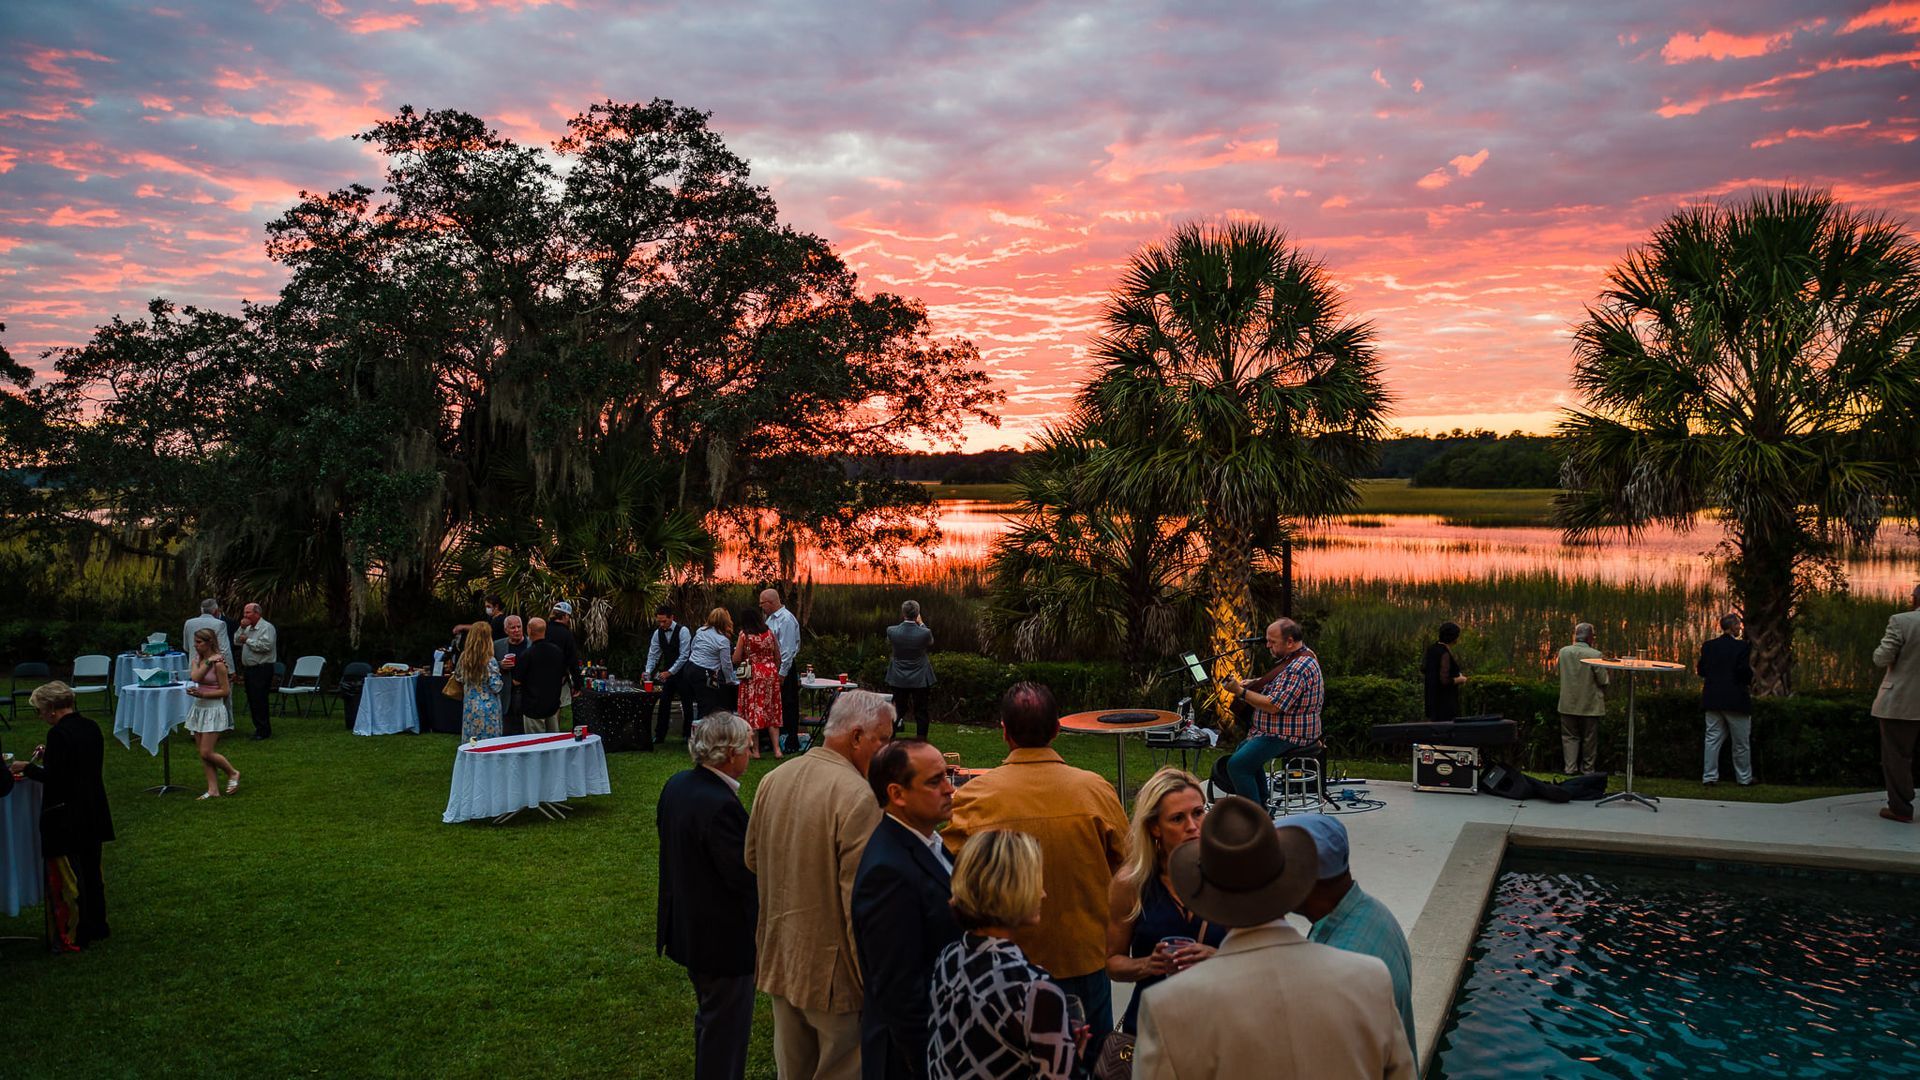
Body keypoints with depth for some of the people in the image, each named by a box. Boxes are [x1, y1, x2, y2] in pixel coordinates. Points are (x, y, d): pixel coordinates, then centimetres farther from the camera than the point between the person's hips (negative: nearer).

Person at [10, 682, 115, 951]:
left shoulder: (59, 734, -19)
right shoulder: (91, 727, 5)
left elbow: (53, 778, -20)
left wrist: (27, 768, -5)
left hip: (66, 819, -8)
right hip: (93, 814, 8)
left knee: (66, 877, 2)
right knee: (92, 870, 18)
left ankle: (74, 937, 9)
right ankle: (97, 927, 28)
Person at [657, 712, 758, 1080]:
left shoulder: (676, 785, -2)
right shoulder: (721, 806, -30)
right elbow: (747, 877, -28)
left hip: (686, 925, 9)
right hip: (724, 937, -9)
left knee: (710, 1016, 27)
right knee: (727, 1026, 7)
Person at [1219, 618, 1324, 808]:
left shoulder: (1299, 668, -25)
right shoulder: (1297, 656, 9)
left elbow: (1274, 705, -28)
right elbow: (1281, 684, 24)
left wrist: (1241, 691, -20)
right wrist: (1251, 683, 10)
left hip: (1290, 736, -12)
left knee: (1237, 765, -19)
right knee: (1244, 748, 29)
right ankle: (1261, 805, 30)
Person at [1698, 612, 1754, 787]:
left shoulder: (1708, 646, 4)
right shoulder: (1742, 646, -10)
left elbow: (1701, 671, 4)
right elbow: (1744, 670, -18)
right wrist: (1749, 681, 2)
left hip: (1712, 699, 4)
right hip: (1736, 700, -4)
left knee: (1712, 739, 6)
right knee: (1741, 742, 8)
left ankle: (1709, 777, 4)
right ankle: (1744, 778, 17)